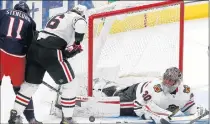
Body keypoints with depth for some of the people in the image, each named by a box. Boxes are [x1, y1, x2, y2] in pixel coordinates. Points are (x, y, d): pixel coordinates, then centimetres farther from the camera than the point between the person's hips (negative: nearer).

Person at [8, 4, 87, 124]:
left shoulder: (59, 16, 30)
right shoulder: (78, 18, 7)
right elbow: (80, 24, -18)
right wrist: (77, 44, -6)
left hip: (35, 48, 8)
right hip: (50, 52, -8)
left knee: (31, 83, 18)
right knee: (70, 84, 5)